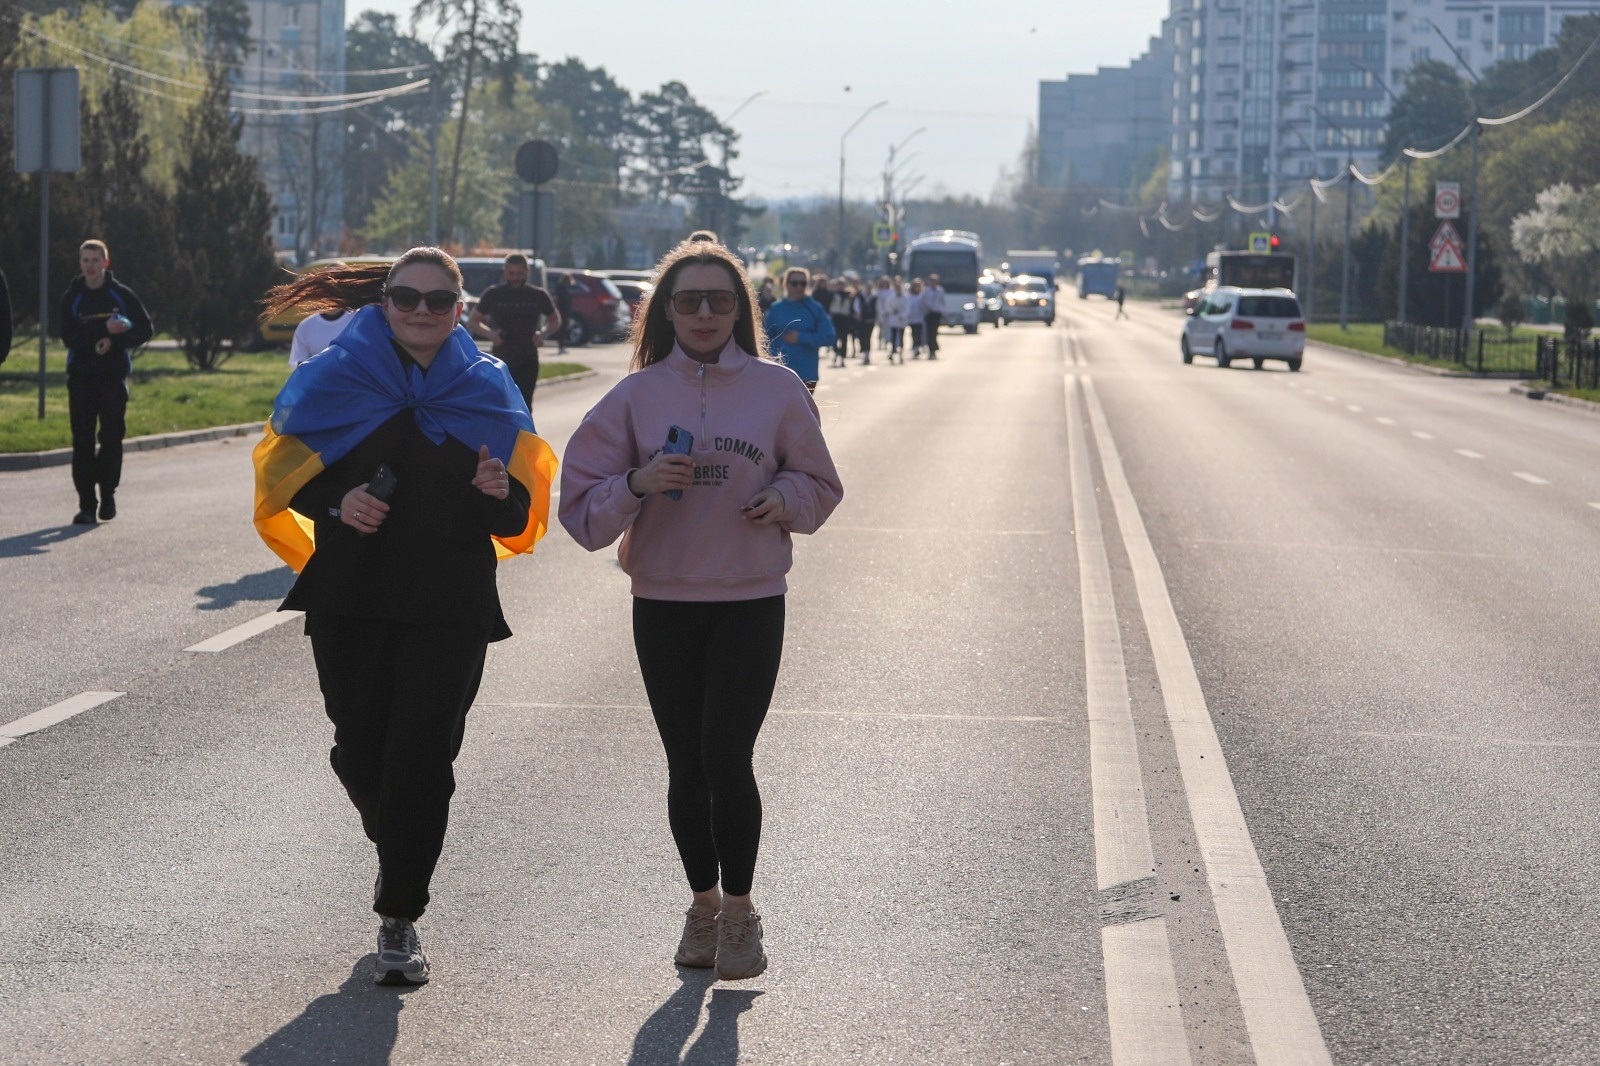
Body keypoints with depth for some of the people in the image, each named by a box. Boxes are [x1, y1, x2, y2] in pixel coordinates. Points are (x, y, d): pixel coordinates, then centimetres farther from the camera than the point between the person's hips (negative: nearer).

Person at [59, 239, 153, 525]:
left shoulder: (121, 295, 4)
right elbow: (69, 337, -6)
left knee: (112, 435, -8)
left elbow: (146, 329, 3)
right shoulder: (71, 298, 5)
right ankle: (86, 504, 1)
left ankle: (107, 491, 13)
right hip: (81, 376, 1)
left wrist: (115, 341, -12)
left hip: (114, 376, -1)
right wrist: (105, 330, -18)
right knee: (82, 440, -3)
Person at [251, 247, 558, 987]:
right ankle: (398, 850, 39)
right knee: (361, 751, 7)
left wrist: (504, 494, -18)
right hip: (352, 600, 1)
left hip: (450, 608, -1)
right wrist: (338, 503, -15)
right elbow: (289, 475, 5)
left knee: (420, 759, -6)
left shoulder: (486, 390, 4)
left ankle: (400, 917, 2)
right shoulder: (338, 378, 1)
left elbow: (517, 520, 6)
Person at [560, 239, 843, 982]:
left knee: (726, 756, -12)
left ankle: (739, 909, 6)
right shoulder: (637, 396, 1)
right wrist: (637, 484, -19)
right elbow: (583, 510, 0)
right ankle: (704, 905, 26)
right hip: (662, 605, 2)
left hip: (752, 604, -2)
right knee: (686, 765, 8)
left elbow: (820, 485, 12)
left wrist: (784, 498, -9)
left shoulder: (776, 389, 0)